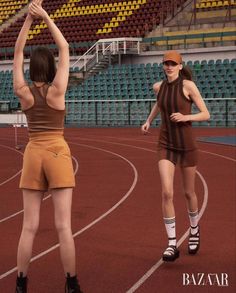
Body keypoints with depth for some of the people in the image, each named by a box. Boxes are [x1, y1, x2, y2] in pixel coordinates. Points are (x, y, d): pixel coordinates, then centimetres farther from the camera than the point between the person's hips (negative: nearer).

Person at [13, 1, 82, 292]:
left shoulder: (23, 92, -2)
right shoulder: (56, 90, -8)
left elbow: (18, 52, 5)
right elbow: (65, 48, -2)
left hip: (33, 153, 3)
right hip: (57, 152, -3)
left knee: (29, 226, 6)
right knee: (63, 226, -2)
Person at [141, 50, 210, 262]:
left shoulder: (188, 85, -11)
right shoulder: (158, 87, 2)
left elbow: (206, 115, -9)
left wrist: (185, 117, -24)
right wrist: (149, 120, 16)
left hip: (186, 145, -2)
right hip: (166, 145, 2)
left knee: (189, 193, 13)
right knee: (167, 193, -13)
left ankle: (194, 230, 41)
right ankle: (172, 244, -8)